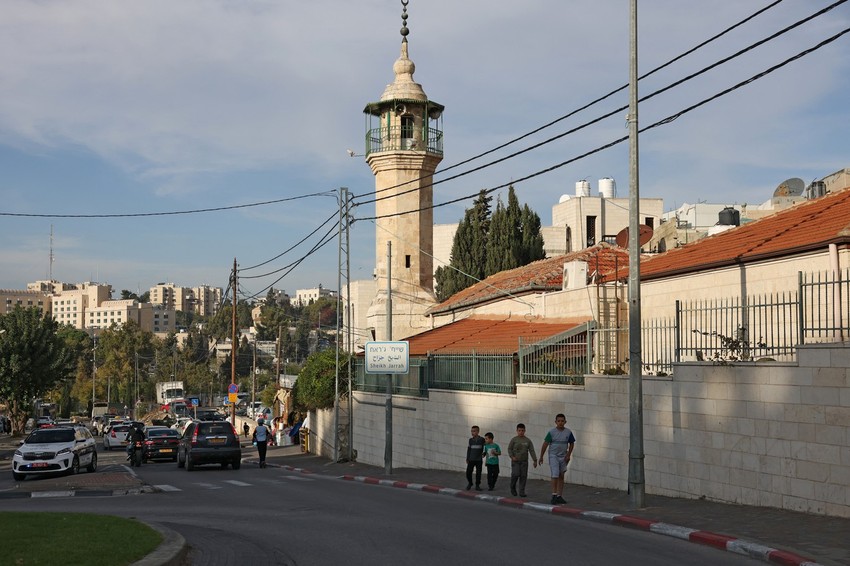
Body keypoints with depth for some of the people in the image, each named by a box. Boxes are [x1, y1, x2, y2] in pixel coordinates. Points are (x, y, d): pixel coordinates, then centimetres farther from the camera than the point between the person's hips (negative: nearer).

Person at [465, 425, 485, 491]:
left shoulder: (482, 440, -3)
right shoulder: (471, 440, 4)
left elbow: (484, 448, 6)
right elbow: (468, 450, 9)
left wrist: (483, 454, -10)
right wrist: (467, 458, 9)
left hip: (479, 460, -2)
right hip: (471, 460, 2)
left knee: (478, 473, 1)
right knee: (468, 472, -3)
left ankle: (477, 485, 15)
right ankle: (469, 483, 18)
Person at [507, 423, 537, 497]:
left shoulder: (528, 440, 6)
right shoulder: (514, 439, 0)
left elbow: (532, 451, 5)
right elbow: (509, 448, 4)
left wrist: (534, 460, -1)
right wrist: (512, 456, -11)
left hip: (524, 461, 2)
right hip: (515, 461, -2)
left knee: (523, 476, -2)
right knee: (515, 474, -14)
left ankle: (522, 492, 4)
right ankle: (513, 488, 11)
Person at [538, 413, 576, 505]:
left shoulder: (568, 432, -1)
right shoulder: (551, 432, -9)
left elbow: (572, 444, 10)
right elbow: (545, 444, -5)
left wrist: (568, 455, 0)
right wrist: (541, 457, -5)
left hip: (563, 457, 4)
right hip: (553, 456, -4)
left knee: (561, 477, 10)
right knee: (555, 476, -12)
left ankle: (559, 496, 18)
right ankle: (554, 495, -10)